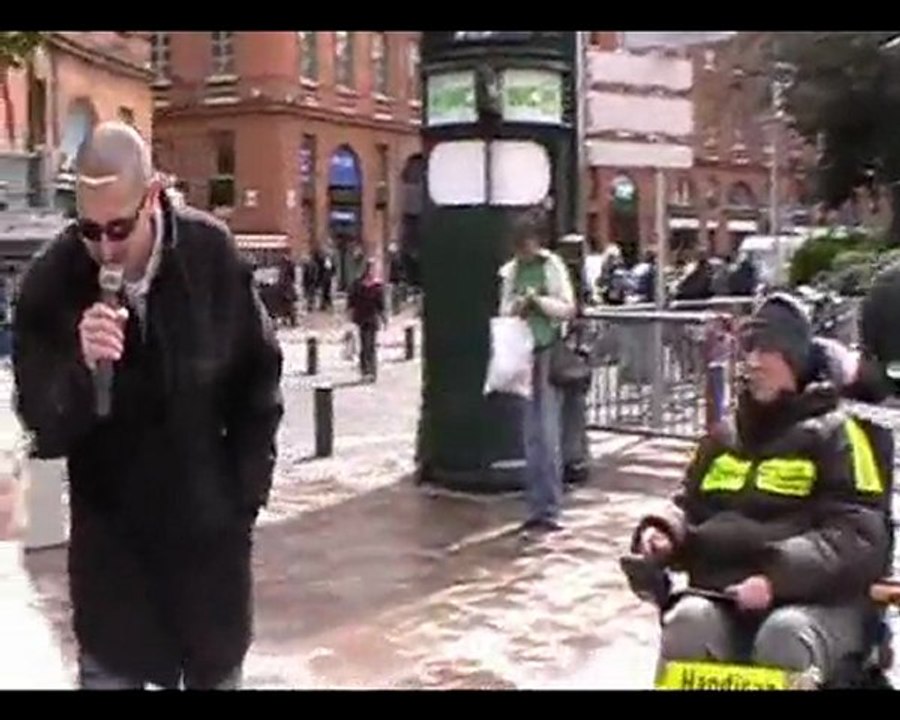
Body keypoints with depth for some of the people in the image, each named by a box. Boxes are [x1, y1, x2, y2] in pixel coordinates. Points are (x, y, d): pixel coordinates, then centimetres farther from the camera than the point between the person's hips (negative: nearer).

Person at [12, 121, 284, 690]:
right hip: (111, 537, -1)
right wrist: (81, 368, -31)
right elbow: (44, 428, -11)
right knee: (108, 674, 8)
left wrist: (247, 489, 2)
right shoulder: (51, 282, -14)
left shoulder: (212, 254, -13)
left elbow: (259, 377, 1)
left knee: (218, 671, 19)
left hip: (211, 528, 1)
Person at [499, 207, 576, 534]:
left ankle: (550, 510, -1)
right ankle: (536, 508, 16)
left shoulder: (553, 267, -2)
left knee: (547, 434, -7)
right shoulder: (511, 271, 12)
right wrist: (515, 308, -5)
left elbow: (568, 309, -4)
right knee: (531, 436, 9)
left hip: (548, 354, -5)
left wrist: (537, 299, -14)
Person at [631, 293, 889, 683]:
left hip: (818, 600, -3)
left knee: (785, 637, -35)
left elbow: (858, 537, -8)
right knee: (689, 621, -28)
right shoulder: (725, 438, 18)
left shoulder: (833, 434, 2)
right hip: (724, 597, 4)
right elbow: (689, 506, 27)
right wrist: (664, 531, 2)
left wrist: (778, 576, -23)